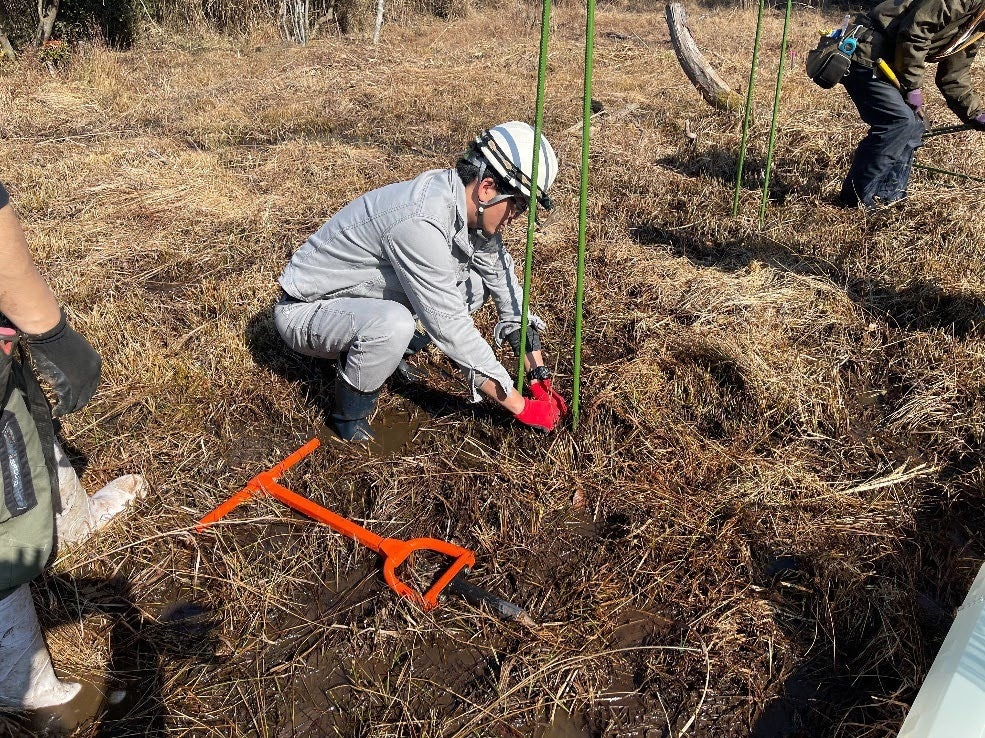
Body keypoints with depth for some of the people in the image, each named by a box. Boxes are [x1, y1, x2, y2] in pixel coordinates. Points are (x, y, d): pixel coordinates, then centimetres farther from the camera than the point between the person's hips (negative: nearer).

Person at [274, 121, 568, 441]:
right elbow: (449, 328, -33)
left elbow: (506, 283, -2)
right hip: (305, 310, -8)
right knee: (394, 324, -38)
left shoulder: (471, 207, -8)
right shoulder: (421, 221, -34)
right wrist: (520, 407, -26)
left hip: (369, 296, 8)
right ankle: (349, 416, -9)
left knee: (475, 282, -2)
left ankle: (385, 353, 10)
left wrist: (540, 377, -5)